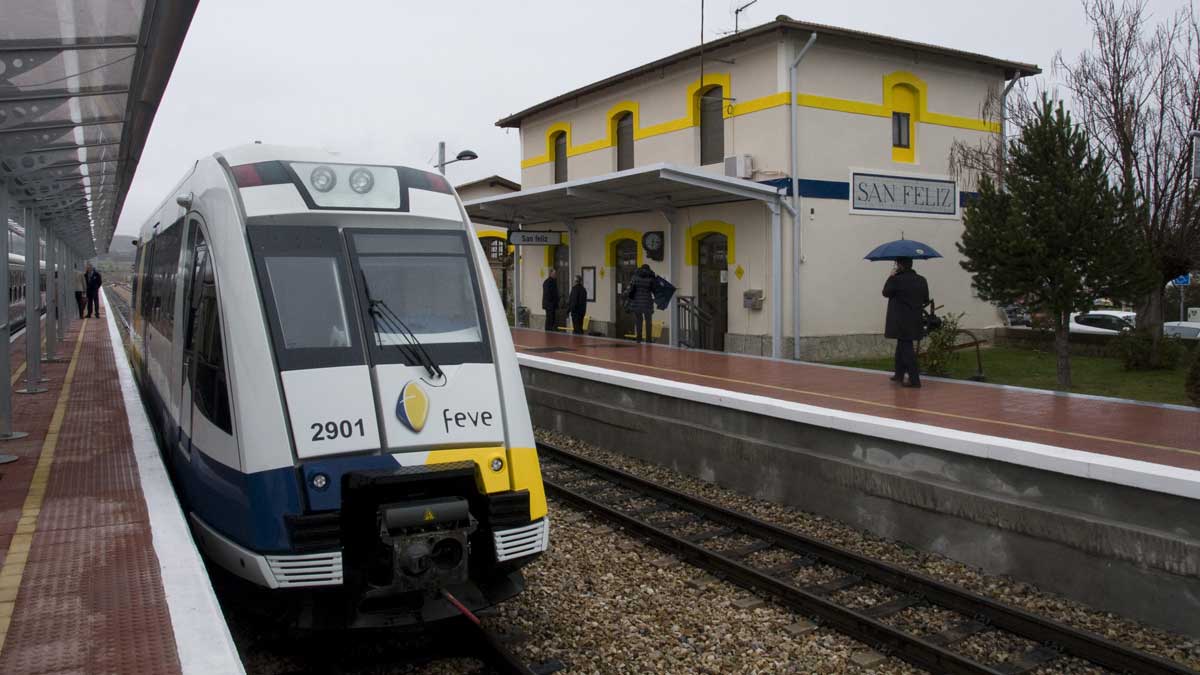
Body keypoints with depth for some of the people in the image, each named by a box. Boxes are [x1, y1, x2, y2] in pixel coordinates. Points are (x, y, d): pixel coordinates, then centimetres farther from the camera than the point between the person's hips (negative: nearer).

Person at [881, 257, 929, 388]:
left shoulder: (897, 280, -16)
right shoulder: (922, 280, 2)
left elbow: (886, 292, -1)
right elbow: (926, 299, 8)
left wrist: (890, 277, 7)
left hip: (901, 322, -6)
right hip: (915, 320, 6)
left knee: (906, 348, -3)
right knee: (902, 346, 21)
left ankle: (914, 379, -7)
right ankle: (899, 374, 31)